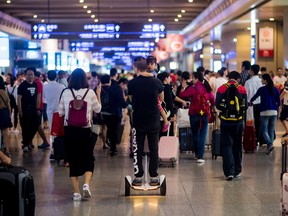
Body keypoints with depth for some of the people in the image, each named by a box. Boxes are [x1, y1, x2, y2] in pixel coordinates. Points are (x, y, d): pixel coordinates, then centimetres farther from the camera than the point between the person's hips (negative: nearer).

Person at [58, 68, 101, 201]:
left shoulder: (66, 93, -2)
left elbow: (60, 113, 6)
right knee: (88, 159, 13)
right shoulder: (90, 93, -4)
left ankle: (76, 192, 8)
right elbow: (97, 109, 11)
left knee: (73, 160, 10)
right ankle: (86, 184, -10)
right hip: (85, 130, -1)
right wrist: (98, 94, 22)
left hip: (69, 130, 1)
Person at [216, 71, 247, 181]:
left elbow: (217, 105, -4)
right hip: (238, 122, 1)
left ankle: (229, 172, -10)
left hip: (225, 121, -1)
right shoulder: (242, 89, -1)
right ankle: (237, 171, 20)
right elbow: (245, 106, 0)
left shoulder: (221, 89, -3)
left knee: (227, 146, 1)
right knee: (237, 146, 13)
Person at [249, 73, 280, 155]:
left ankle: (270, 144, -22)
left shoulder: (262, 89, -6)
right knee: (271, 130, 11)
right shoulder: (275, 89, 6)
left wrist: (250, 102, 27)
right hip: (274, 112, 4)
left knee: (264, 130, -1)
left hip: (264, 112, -4)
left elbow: (254, 97, 7)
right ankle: (269, 147, 12)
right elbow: (278, 102, 7)